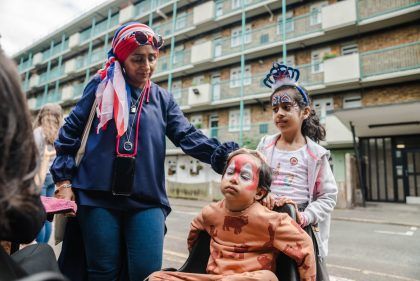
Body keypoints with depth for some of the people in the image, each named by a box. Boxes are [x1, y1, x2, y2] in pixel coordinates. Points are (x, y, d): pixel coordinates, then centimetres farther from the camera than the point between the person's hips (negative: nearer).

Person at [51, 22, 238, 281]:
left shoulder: (163, 99, 10)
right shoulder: (102, 86, 5)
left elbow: (188, 136, 0)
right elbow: (71, 132, 7)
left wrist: (228, 155, -14)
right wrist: (64, 180, 2)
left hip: (147, 200, 1)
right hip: (98, 195, -1)